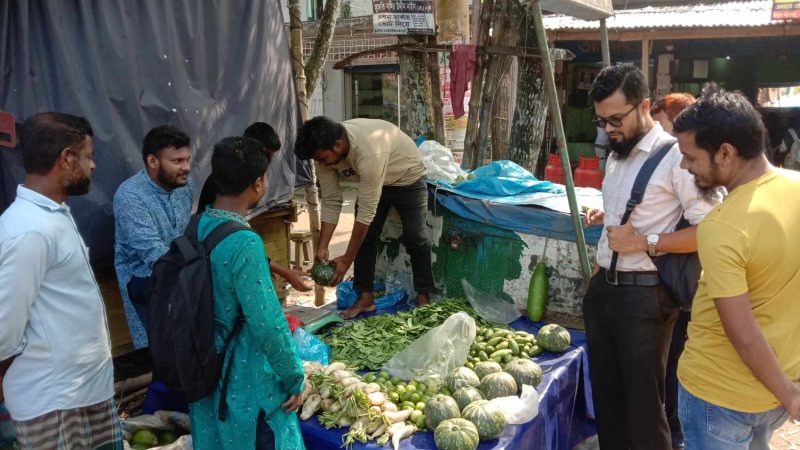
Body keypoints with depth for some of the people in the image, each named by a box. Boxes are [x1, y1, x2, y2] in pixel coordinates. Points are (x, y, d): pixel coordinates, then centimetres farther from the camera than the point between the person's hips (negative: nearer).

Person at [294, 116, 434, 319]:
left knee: (415, 237, -8)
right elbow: (330, 202, -15)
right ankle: (365, 298, 6)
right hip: (372, 181, 6)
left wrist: (347, 259, -32)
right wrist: (322, 247, -20)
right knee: (364, 236, -3)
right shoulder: (325, 151, -23)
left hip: (407, 177, -6)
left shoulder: (369, 152, -44)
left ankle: (424, 297, 7)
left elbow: (366, 212, -39)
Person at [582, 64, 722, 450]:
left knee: (642, 397, 3)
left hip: (643, 294, -8)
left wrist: (645, 242, -22)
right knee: (605, 390, 17)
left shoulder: (675, 156, -13)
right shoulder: (616, 156, 14)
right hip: (602, 288, 8)